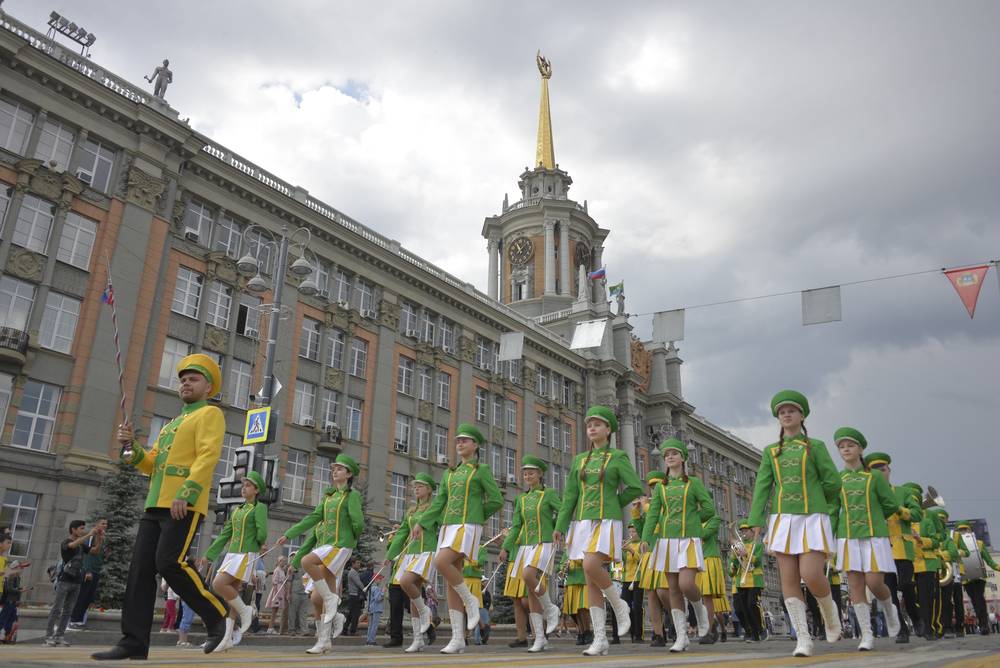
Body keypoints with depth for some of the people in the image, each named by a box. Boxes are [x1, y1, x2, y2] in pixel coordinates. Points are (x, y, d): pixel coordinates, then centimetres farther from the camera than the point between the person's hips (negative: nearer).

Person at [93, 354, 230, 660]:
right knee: (140, 569, 0)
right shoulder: (172, 424, 28)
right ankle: (134, 642, 1)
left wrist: (186, 493, -24)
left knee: (169, 562, -19)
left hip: (185, 505, -8)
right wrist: (130, 445, 4)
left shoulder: (210, 414, 2)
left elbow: (208, 457, -13)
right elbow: (151, 464, 22)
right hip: (156, 505, 9)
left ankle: (216, 612, -3)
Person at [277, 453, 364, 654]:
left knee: (307, 562, -28)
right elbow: (314, 517, 15)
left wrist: (352, 538, 4)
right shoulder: (328, 495, 17)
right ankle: (325, 641, 9)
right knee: (325, 595, 5)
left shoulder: (352, 494, -5)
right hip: (325, 544, 7)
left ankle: (331, 599, -12)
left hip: (340, 545, -7)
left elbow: (358, 522, -13)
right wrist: (288, 534, 10)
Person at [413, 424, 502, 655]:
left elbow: (497, 500, -1)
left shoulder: (482, 470, 3)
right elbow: (439, 502, 15)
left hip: (467, 527, -6)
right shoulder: (450, 473, 20)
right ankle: (458, 638, 3)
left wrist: (475, 515, 7)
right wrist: (421, 524, 3)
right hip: (448, 527, 6)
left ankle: (470, 600, -5)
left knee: (441, 562, -27)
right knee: (451, 582, 1)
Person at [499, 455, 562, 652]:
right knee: (531, 592, -1)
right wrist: (505, 548, 4)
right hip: (526, 547, 5)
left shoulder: (549, 493, 0)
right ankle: (540, 638, 3)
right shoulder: (521, 499, 14)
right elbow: (516, 527, 12)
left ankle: (550, 608, -4)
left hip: (544, 545, -5)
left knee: (529, 577, -28)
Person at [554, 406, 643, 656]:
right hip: (582, 523, 5)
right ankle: (600, 638, 4)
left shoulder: (618, 457, 2)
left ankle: (618, 604, 1)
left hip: (607, 523, -5)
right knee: (591, 581, 1)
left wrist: (612, 504, 2)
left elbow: (636, 487, -4)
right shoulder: (579, 460, 15)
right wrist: (560, 526, 5)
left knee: (591, 567, -25)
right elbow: (570, 495, 11)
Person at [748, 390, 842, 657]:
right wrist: (757, 522, -4)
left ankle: (829, 611, 18)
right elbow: (762, 487, 5)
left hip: (812, 520, -3)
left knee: (811, 575, -14)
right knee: (789, 580, -3)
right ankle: (803, 639, 2)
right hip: (782, 521, 3)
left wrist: (813, 503, 11)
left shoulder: (815, 446, 6)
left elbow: (833, 483, 4)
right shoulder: (771, 451, 13)